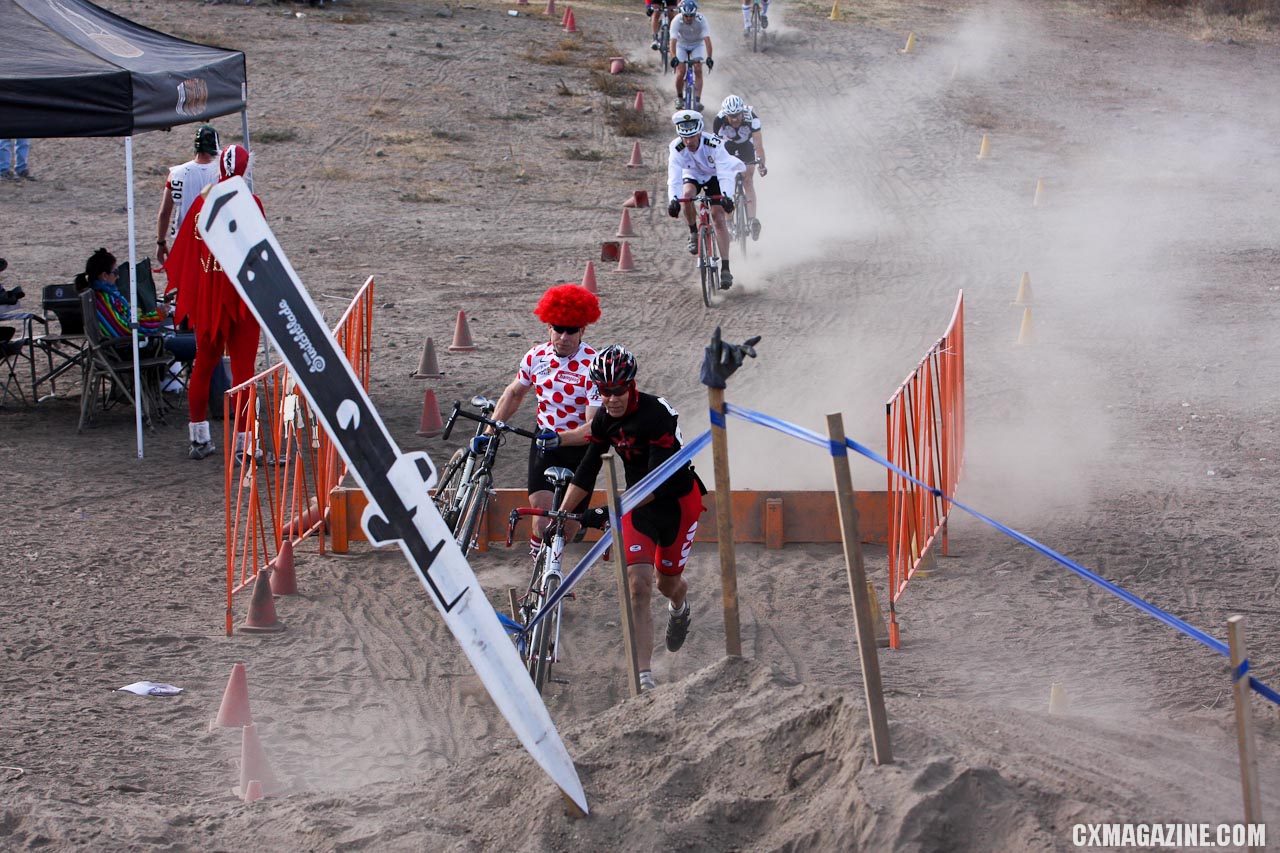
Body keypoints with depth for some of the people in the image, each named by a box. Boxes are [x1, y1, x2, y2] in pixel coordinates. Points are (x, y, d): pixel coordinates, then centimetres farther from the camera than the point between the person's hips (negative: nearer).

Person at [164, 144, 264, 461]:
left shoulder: (202, 201, 3)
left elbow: (185, 249, 8)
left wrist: (185, 294, 17)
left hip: (205, 295, 5)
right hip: (241, 295, -5)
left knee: (203, 363, 15)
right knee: (242, 367, -2)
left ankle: (199, 438, 22)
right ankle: (243, 443, -4)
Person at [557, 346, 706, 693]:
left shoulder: (657, 415, -28)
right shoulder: (605, 419, -9)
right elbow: (587, 470, -2)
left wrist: (610, 510, -40)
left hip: (677, 500, -4)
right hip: (637, 502, 4)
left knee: (668, 582, 13)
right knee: (638, 587, -12)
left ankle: (679, 606, 54)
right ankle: (644, 677, -14)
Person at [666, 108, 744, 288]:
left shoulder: (713, 144, -35)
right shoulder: (677, 148, -29)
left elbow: (725, 174, -41)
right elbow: (674, 177, -36)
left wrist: (726, 196, -57)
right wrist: (673, 199, -54)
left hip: (714, 175, -2)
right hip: (692, 175, 2)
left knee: (718, 217, -15)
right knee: (687, 196, -32)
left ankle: (725, 268, -16)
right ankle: (694, 234, -4)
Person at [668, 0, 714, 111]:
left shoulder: (701, 20, -30)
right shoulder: (677, 21, -30)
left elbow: (707, 39, -37)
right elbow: (673, 41, -38)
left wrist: (709, 58, -49)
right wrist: (673, 57, -54)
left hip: (697, 45, 0)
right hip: (681, 45, 0)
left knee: (698, 70, -19)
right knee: (680, 73, -13)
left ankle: (698, 100, -17)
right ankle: (679, 97, 12)